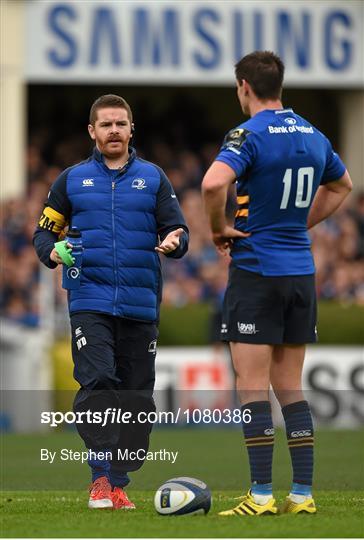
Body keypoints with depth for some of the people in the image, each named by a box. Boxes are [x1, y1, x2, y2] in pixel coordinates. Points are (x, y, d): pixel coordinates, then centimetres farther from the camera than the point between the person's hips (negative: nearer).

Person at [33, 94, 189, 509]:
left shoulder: (152, 178, 10)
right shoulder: (72, 179, 9)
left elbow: (176, 229, 7)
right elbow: (44, 230, 14)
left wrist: (174, 242, -16)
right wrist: (52, 252, -8)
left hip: (140, 304, 2)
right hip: (90, 300, -2)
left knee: (136, 395, 3)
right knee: (98, 382, -18)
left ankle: (118, 484, 13)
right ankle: (101, 478, -17)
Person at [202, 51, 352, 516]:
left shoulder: (250, 134, -12)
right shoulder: (313, 137, 10)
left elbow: (213, 183, -29)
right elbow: (341, 186, 28)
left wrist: (219, 230, -13)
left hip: (256, 269, -6)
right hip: (301, 270, 6)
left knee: (252, 385, -4)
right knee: (289, 386, 10)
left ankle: (261, 495, -7)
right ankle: (302, 493, 7)